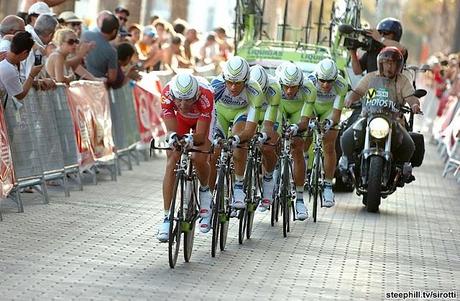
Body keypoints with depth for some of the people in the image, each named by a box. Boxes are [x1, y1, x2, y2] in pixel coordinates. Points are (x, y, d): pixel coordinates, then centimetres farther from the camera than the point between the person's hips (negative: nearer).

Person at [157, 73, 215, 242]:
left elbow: (200, 136, -38)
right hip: (179, 118, 2)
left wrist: (190, 139, -59)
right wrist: (173, 136, -57)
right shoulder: (167, 94, -37)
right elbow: (172, 129, -34)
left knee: (199, 160, -22)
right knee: (172, 163, -13)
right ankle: (167, 218, -11)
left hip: (202, 119, -2)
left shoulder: (205, 95, -42)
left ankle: (205, 191, 13)